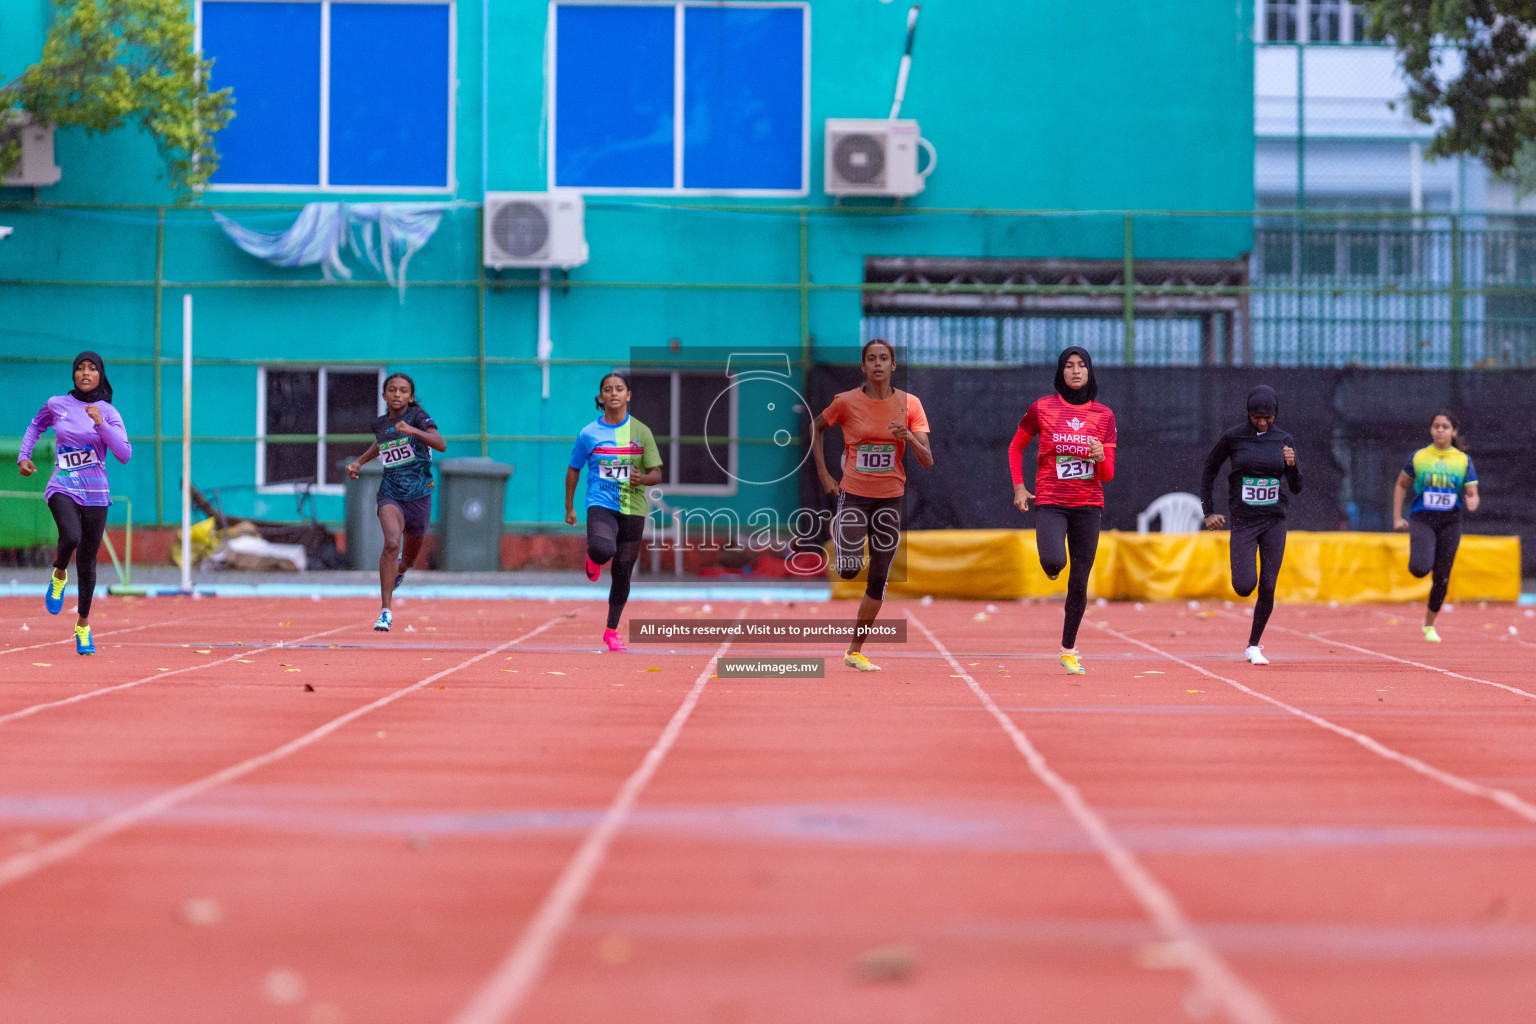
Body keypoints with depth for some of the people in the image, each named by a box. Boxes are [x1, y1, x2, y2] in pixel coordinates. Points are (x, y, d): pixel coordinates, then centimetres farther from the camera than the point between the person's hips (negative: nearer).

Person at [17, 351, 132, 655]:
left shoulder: (108, 412, 0)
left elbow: (124, 455, -10)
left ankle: (83, 624, 24)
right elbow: (36, 425, 24)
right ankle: (59, 575, 3)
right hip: (63, 487, -1)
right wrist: (24, 456, 13)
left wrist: (101, 424, -19)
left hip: (95, 493, 1)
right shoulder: (56, 405, 3)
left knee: (87, 562, 6)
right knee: (71, 537, -31)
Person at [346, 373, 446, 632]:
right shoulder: (380, 424, 5)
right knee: (392, 541, -28)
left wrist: (412, 430, -38)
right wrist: (359, 461, 16)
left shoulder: (417, 416, -8)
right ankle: (386, 611, -28)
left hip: (419, 496, -1)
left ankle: (398, 569, 56)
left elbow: (441, 445, -24)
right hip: (390, 494, 1)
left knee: (408, 559, 15)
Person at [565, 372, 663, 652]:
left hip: (633, 509, 2)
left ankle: (612, 631, 22)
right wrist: (569, 507, 12)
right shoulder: (589, 434, 0)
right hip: (601, 505, -2)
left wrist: (642, 479, -20)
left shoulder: (641, 432, 1)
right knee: (603, 549, -32)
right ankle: (594, 560, 7)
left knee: (623, 573, 5)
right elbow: (573, 470, 13)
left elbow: (656, 474, 3)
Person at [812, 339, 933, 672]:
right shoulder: (846, 401, -7)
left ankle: (855, 651, 16)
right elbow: (816, 426, 12)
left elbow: (927, 462, -5)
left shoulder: (909, 404, -3)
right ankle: (837, 526, 20)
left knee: (879, 581, 2)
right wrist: (823, 473, 3)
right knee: (848, 570, -16)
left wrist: (909, 438, -25)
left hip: (890, 499, 2)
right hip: (853, 494, -2)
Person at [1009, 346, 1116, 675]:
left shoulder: (1104, 415, 5)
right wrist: (1018, 486, 5)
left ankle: (1068, 649, 18)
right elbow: (1015, 447, 15)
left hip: (1089, 505, 2)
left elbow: (1108, 475, 5)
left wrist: (1100, 457, -17)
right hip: (1050, 502, -2)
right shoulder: (1041, 408, 1)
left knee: (1079, 583, 2)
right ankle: (1052, 567, 11)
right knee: (1053, 562, -28)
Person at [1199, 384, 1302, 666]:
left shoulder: (1284, 440, 2)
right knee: (1244, 586, -15)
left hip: (1274, 521, 2)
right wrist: (1208, 511, 3)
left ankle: (1254, 646, 12)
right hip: (1243, 521, -2)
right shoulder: (1233, 437, -4)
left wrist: (1292, 465, -19)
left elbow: (1296, 488, 1)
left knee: (1267, 588, -4)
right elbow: (1209, 470, 8)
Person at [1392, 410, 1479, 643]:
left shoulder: (1464, 460, 2)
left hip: (1450, 523, 2)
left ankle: (1429, 624, 23)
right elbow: (1401, 485, 13)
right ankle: (1417, 555, 14)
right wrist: (1397, 517, 7)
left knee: (1442, 578, 4)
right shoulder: (1418, 457, 1)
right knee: (1420, 568, -25)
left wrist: (1472, 502, -23)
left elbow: (1472, 495, 1)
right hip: (1422, 519, -1)